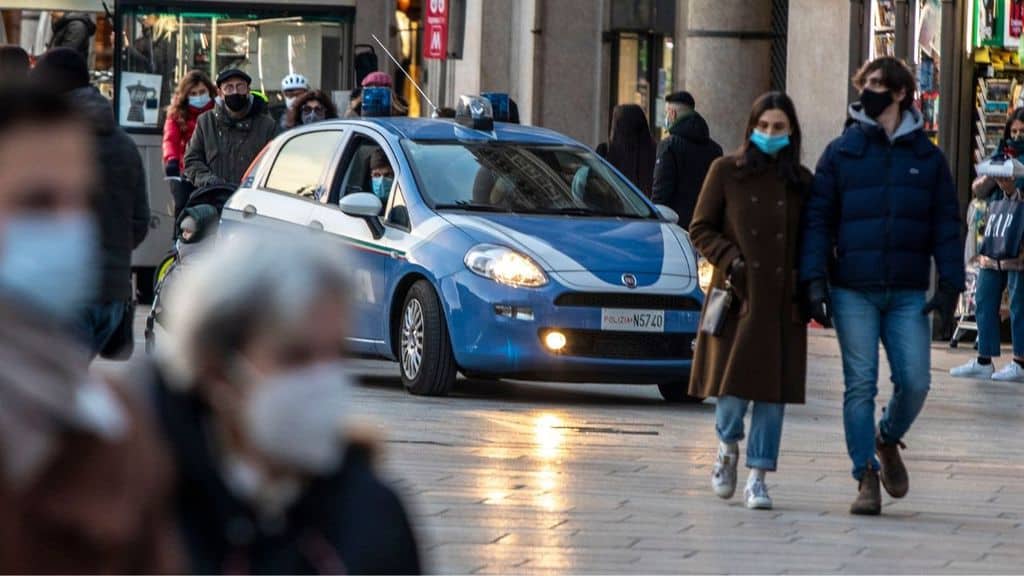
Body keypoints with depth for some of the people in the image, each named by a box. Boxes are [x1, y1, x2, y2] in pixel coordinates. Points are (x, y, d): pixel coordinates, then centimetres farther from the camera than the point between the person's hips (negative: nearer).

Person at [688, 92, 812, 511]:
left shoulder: (801, 181, 10)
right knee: (734, 383, -5)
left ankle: (758, 477, 6)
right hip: (738, 296, -2)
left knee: (773, 389, -1)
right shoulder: (726, 171, 3)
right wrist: (730, 260, -10)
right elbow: (700, 229, 5)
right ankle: (728, 446, 26)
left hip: (782, 301, 2)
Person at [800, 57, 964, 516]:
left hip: (908, 293, 1)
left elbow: (946, 224, 10)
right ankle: (866, 478, 4)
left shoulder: (927, 157, 9)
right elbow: (818, 219, 4)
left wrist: (949, 283, -1)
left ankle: (888, 440, 24)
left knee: (915, 381, -5)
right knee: (860, 385, -2)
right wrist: (814, 279, -6)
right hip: (853, 292, -1)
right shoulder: (842, 152, 6)